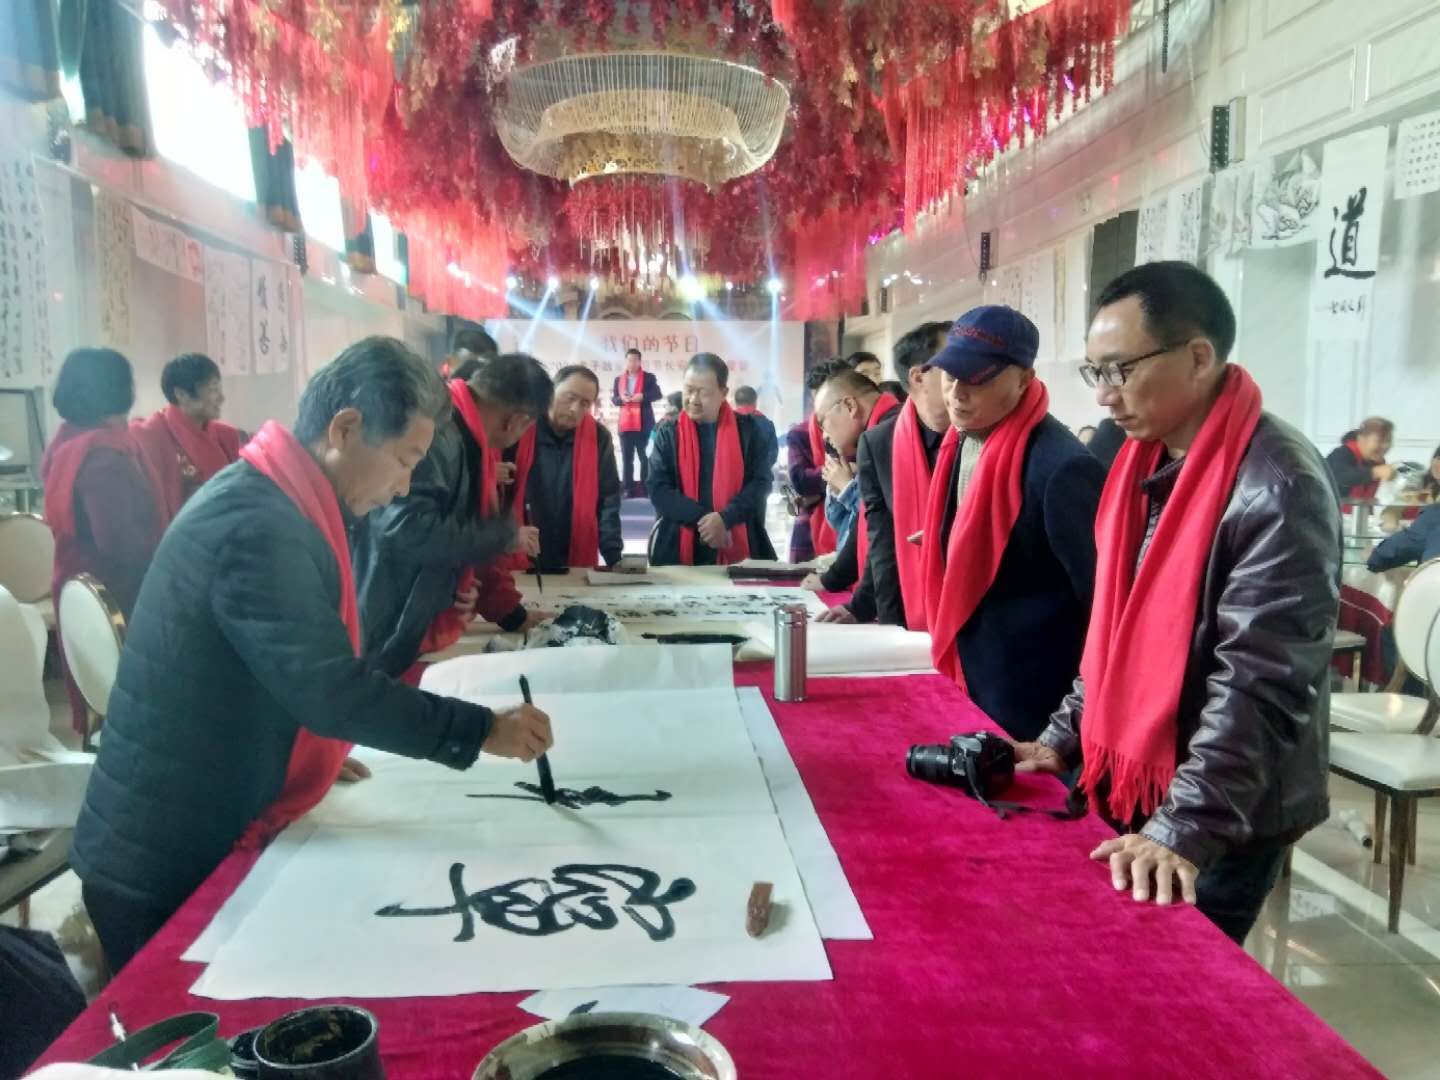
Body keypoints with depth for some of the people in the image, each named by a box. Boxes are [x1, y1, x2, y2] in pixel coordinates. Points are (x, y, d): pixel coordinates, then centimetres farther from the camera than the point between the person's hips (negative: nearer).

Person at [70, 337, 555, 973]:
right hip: (165, 866, -9)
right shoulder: (255, 524, -25)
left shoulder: (267, 502, 7)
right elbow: (329, 689, -31)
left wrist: (314, 752, 11)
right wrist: (481, 730, -24)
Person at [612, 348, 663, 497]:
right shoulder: (618, 379, 13)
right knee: (627, 458, 2)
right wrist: (621, 399, -11)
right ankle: (628, 489, 5)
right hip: (625, 423, 3)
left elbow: (658, 394, -5)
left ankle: (645, 488, 5)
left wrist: (642, 396, -20)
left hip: (644, 423, -3)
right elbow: (613, 399, 11)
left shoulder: (649, 377, 4)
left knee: (644, 456, 0)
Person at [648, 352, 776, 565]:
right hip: (678, 549, 1)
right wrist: (701, 518, -16)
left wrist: (725, 518, -16)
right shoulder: (668, 434, 4)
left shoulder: (747, 429, 3)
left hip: (737, 549, 0)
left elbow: (761, 482, -1)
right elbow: (658, 490, -3)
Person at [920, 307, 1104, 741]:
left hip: (1031, 701, -8)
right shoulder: (961, 442, 3)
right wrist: (951, 663, 14)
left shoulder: (1060, 466, -23)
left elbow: (1099, 597, -19)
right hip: (969, 682, 8)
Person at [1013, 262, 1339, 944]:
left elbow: (1261, 683, -24)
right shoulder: (1143, 464, 5)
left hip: (1224, 823, -7)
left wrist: (1185, 828, -27)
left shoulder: (1277, 486, -20)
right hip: (1130, 795, 7)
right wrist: (1067, 738, 7)